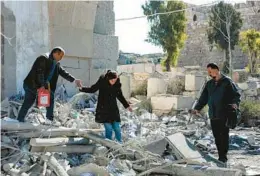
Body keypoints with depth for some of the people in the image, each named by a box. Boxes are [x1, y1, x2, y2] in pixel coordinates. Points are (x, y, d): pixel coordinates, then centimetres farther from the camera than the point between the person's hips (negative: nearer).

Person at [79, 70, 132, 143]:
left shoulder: (117, 85, 1)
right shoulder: (102, 82, -10)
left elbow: (120, 96, 16)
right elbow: (92, 89, -1)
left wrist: (127, 105, 23)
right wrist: (81, 88, -14)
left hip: (114, 109, 4)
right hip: (103, 110, -4)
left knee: (117, 128, 4)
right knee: (108, 128, -7)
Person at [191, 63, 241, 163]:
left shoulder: (227, 82, -1)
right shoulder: (209, 84, 16)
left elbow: (236, 95, -4)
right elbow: (203, 98, 18)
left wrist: (235, 103, -23)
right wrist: (197, 108, 8)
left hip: (224, 115, -5)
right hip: (213, 115, 5)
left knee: (224, 135, -2)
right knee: (216, 136, 6)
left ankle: (224, 156, 5)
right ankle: (220, 156, 14)